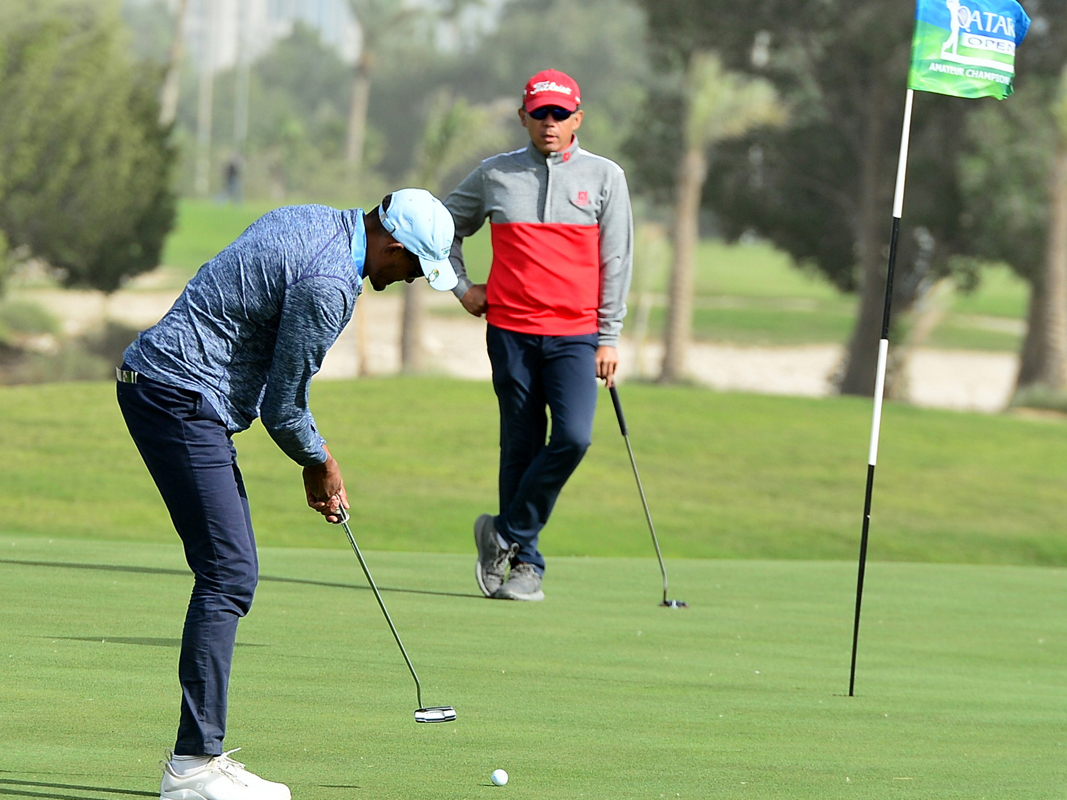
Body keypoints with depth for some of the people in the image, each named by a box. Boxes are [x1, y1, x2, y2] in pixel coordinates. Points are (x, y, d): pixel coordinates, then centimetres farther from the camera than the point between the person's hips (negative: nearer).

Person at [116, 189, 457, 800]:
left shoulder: (313, 222, 13)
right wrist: (321, 463, 7)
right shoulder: (329, 283, -19)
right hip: (180, 399, -11)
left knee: (232, 571, 10)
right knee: (229, 573, -12)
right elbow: (283, 407, -12)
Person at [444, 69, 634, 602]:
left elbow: (616, 262, 6)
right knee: (520, 445, 1)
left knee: (573, 437, -17)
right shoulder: (495, 175, 8)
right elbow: (445, 226, 23)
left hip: (575, 334, -1)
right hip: (510, 331, 1)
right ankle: (525, 564, 7)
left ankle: (506, 533, -1)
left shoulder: (604, 177, 6)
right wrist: (461, 287, 11)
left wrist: (608, 338, 2)